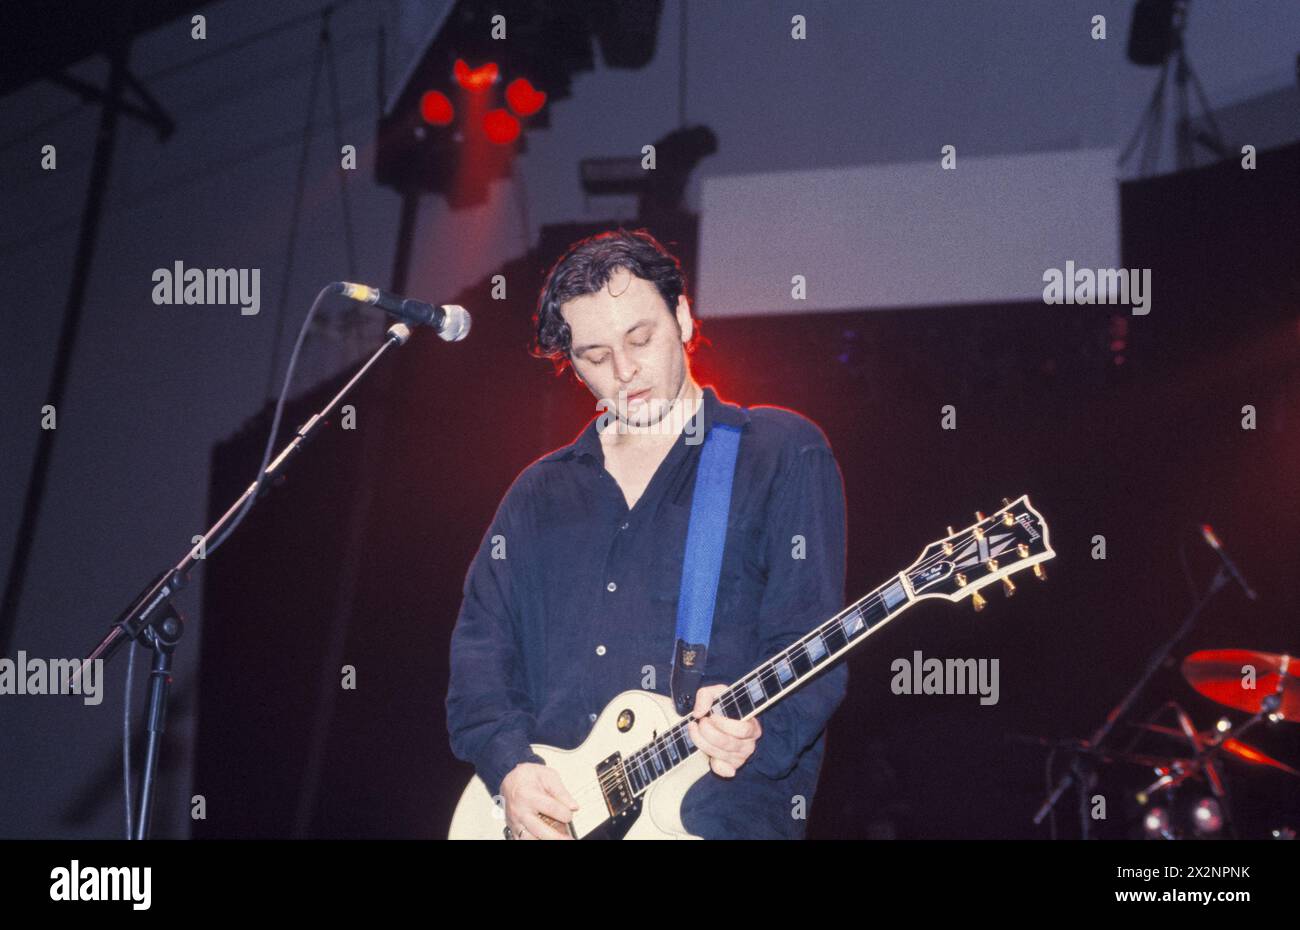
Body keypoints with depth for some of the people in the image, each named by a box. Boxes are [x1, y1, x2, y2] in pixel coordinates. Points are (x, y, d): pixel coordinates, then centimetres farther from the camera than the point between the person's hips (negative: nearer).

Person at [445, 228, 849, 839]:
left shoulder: (784, 455, 6)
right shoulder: (538, 493, 19)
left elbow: (810, 644, -2)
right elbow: (480, 649, 15)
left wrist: (753, 726, -20)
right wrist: (510, 765, -2)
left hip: (714, 812, -4)